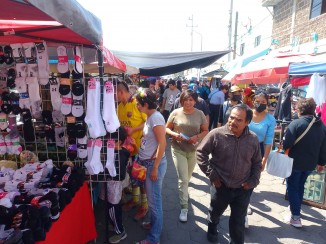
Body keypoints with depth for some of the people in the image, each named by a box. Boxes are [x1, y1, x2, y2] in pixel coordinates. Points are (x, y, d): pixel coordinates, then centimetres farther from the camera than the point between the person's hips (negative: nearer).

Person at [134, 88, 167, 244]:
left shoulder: (156, 117, -20)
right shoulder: (150, 117, 8)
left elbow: (162, 144, -23)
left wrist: (155, 168, -21)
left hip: (154, 163, -9)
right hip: (148, 162, 9)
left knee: (154, 200, 5)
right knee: (152, 198, 22)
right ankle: (154, 223, 42)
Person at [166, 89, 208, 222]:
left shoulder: (200, 114, -5)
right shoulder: (176, 113, -8)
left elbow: (206, 131, 1)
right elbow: (167, 128, 0)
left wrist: (197, 137, -19)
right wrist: (174, 134, -20)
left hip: (193, 150, 3)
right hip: (178, 150, -2)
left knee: (187, 178, 22)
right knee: (183, 179, -4)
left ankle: (183, 192, 54)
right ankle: (184, 208, 10)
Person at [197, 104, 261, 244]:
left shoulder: (253, 139, -8)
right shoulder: (216, 134, -19)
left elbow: (257, 163, 6)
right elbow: (201, 153, -10)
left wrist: (253, 181, -4)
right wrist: (211, 174, -12)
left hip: (242, 189, 1)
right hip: (220, 186, -1)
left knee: (238, 222, 18)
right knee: (215, 213, 26)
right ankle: (212, 229, 58)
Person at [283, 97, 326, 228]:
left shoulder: (296, 123, -19)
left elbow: (286, 144, -24)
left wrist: (282, 148, -2)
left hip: (295, 162, -6)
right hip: (310, 163, 7)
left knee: (292, 187, 7)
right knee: (300, 186, 24)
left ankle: (295, 217, 9)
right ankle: (296, 208, 40)